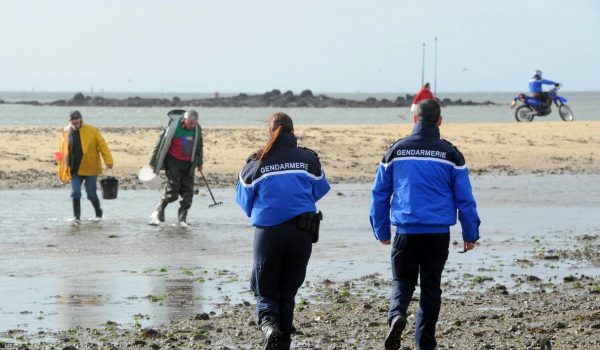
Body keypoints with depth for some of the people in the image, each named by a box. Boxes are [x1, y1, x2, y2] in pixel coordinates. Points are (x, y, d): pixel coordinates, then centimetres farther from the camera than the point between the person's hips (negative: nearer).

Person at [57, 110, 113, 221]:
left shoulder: (91, 131, -7)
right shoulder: (66, 133, 4)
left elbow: (102, 145, -8)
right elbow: (63, 151, 13)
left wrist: (108, 161, -15)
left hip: (90, 168, -3)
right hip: (75, 170, 3)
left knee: (91, 193, 2)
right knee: (75, 193, -7)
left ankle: (98, 213, 25)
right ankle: (76, 216, 3)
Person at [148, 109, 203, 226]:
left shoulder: (197, 128, -1)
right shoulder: (173, 125, -16)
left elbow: (199, 146, 17)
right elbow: (161, 142, -7)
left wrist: (199, 163, 24)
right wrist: (153, 162, -4)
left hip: (188, 164, 4)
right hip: (173, 162, -4)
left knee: (188, 192, -2)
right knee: (172, 191, -10)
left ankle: (182, 219, 8)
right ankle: (158, 213, 9)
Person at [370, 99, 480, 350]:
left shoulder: (396, 151, 4)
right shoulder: (450, 154, 0)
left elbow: (379, 193, 7)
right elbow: (465, 198, 1)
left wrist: (381, 231, 15)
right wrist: (470, 233, 9)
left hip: (405, 231, 0)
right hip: (438, 233, 0)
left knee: (402, 280, 14)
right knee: (431, 287, 10)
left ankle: (397, 314, -16)